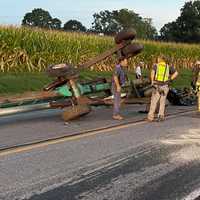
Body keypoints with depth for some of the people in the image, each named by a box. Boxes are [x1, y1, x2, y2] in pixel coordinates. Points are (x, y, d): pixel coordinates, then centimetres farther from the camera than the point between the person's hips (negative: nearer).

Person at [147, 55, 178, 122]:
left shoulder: (156, 66, 1)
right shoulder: (168, 67, 10)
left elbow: (152, 72, -18)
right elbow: (176, 73, 2)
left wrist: (152, 82, -7)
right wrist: (170, 79, 8)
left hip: (157, 86, -2)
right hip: (165, 87, 2)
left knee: (154, 102, 5)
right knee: (162, 102, 12)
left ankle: (150, 117, 5)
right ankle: (161, 116, 2)